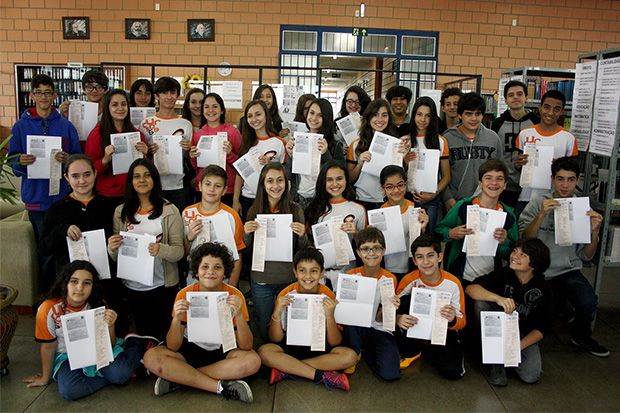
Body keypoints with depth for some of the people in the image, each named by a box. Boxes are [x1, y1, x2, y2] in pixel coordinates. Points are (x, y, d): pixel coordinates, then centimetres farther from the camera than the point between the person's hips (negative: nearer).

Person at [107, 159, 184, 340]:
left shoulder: (169, 210, -6)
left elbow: (179, 251, -8)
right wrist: (112, 248, -15)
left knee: (162, 334, 9)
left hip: (162, 286, -2)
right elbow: (116, 256, 7)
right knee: (142, 334, 17)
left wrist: (161, 250, -28)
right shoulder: (121, 212, 3)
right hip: (132, 287, 3)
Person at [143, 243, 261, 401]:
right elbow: (173, 347, -13)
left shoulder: (234, 296, -14)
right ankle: (222, 386, -23)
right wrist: (177, 319, -32)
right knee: (151, 357, -25)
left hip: (223, 351, 0)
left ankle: (180, 378, -20)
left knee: (253, 360, -30)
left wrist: (239, 315, -34)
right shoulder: (185, 295, -13)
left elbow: (246, 346, -17)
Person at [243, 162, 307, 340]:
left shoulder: (295, 210, -6)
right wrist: (247, 233, -15)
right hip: (261, 279, 1)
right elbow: (247, 251, 5)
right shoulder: (254, 211, -4)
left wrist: (302, 235, -20)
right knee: (264, 330, 16)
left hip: (289, 278, -1)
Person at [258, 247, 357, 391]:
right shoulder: (285, 295, -10)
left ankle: (286, 369, -20)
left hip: (321, 349, 1)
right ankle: (322, 375, -22)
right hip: (291, 346, 0)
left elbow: (335, 343, -12)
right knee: (264, 351, -29)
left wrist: (330, 316, -29)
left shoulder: (328, 297, -10)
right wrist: (277, 312, -26)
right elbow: (276, 338, -9)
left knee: (350, 356, -27)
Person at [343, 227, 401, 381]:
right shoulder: (351, 275, -6)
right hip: (355, 327, 0)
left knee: (390, 374, -21)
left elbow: (379, 319, -10)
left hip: (379, 329, 0)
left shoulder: (390, 279, -7)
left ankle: (365, 351, 11)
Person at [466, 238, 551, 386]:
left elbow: (540, 329, -9)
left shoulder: (541, 289, -12)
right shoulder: (504, 274, -15)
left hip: (524, 336, 0)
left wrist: (519, 345, -26)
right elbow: (470, 288, -28)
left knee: (531, 376, -25)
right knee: (480, 302, -28)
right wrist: (498, 298, -44)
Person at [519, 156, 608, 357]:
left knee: (589, 303, -25)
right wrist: (542, 215, -23)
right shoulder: (538, 204, 1)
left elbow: (586, 256, 7)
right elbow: (523, 240, -11)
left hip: (568, 271, 2)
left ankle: (581, 336, 8)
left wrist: (595, 232, -10)